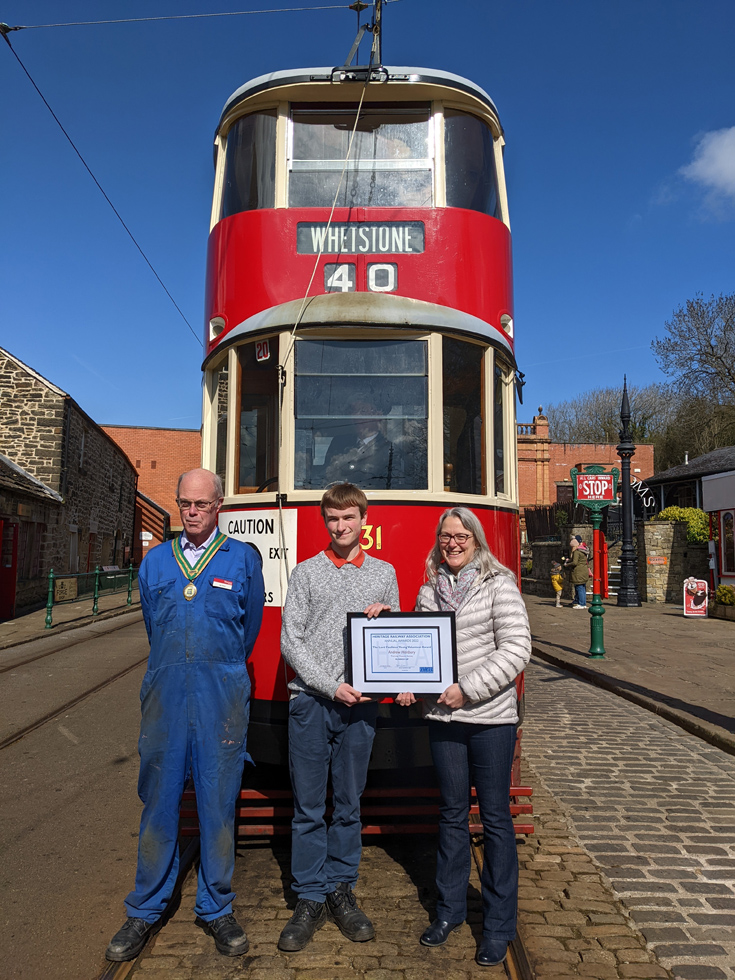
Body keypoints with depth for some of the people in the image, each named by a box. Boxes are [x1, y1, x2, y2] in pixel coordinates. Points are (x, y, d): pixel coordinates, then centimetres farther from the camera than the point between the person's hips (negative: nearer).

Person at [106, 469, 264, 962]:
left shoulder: (243, 559, 3)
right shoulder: (156, 561, 10)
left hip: (222, 697, -2)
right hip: (165, 692, 2)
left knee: (218, 801, 7)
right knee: (159, 799, 9)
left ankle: (216, 908, 24)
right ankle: (146, 910, 25)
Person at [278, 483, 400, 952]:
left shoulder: (384, 573, 9)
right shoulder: (307, 572, 3)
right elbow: (291, 640, -1)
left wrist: (385, 618, -9)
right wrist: (331, 686, -11)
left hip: (360, 703, 1)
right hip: (311, 701, -1)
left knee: (349, 803, 12)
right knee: (309, 806, 6)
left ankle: (341, 890, 27)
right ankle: (311, 899, 20)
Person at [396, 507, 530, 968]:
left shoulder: (499, 584, -7)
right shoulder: (429, 591, 7)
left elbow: (517, 648, -14)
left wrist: (468, 688, -16)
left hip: (491, 719, -4)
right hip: (443, 719, 4)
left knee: (496, 818, 7)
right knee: (452, 814, 16)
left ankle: (499, 925, 22)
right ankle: (450, 909, 32)